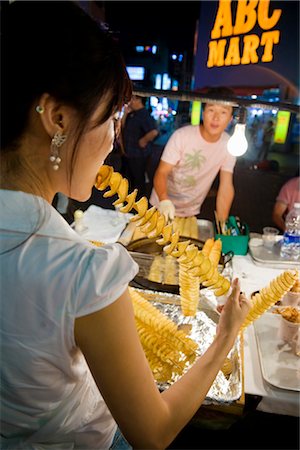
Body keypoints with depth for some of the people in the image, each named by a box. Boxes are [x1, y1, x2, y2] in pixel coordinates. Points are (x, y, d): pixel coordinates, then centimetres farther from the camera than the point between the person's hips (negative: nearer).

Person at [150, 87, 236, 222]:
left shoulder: (229, 145, -10)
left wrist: (222, 223, -15)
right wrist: (164, 201, -39)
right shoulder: (181, 136, -18)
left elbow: (226, 187, -9)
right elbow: (161, 173, -20)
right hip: (162, 207, -2)